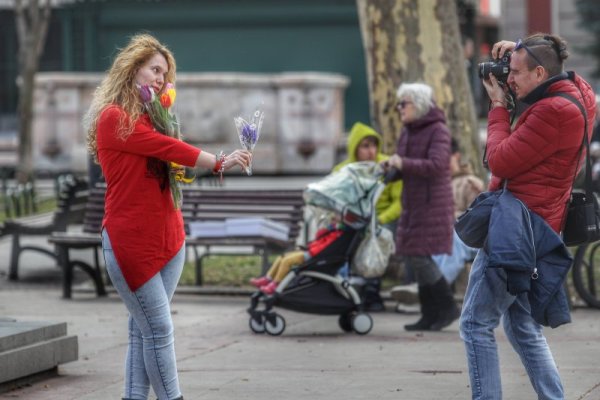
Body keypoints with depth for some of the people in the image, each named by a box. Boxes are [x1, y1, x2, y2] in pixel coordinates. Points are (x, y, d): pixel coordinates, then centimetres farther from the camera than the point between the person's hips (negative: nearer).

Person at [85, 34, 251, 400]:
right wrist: (220, 163, -16)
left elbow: (167, 157, 5)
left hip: (167, 237, 7)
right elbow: (166, 147, -15)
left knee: (144, 328, 6)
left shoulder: (148, 117, 16)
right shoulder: (113, 117, -9)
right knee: (158, 329, -8)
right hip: (131, 241, -7)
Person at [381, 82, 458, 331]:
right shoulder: (407, 132, 14)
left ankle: (447, 307, 0)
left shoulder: (438, 130, -10)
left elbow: (436, 165, -22)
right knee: (412, 256, 6)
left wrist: (403, 164, -22)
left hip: (432, 203, -8)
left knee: (419, 257, -12)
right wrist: (390, 169, -1)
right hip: (413, 203, 9)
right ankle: (430, 315, 10)